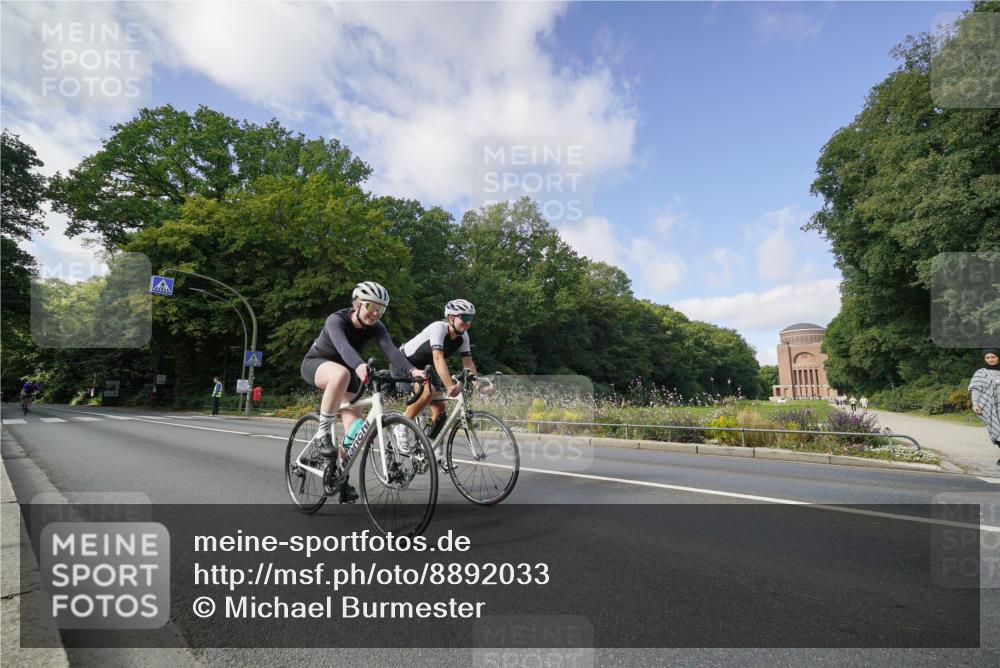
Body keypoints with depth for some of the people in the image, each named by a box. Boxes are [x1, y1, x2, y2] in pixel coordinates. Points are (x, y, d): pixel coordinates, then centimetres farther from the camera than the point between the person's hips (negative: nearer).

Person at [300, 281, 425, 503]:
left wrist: (411, 370, -51)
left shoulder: (375, 327, -16)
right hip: (315, 364, -5)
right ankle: (323, 433, -26)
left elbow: (391, 350, -32)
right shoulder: (337, 320, -28)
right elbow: (342, 346, -49)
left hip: (344, 371, 5)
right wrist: (359, 365, -69)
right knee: (342, 374, -41)